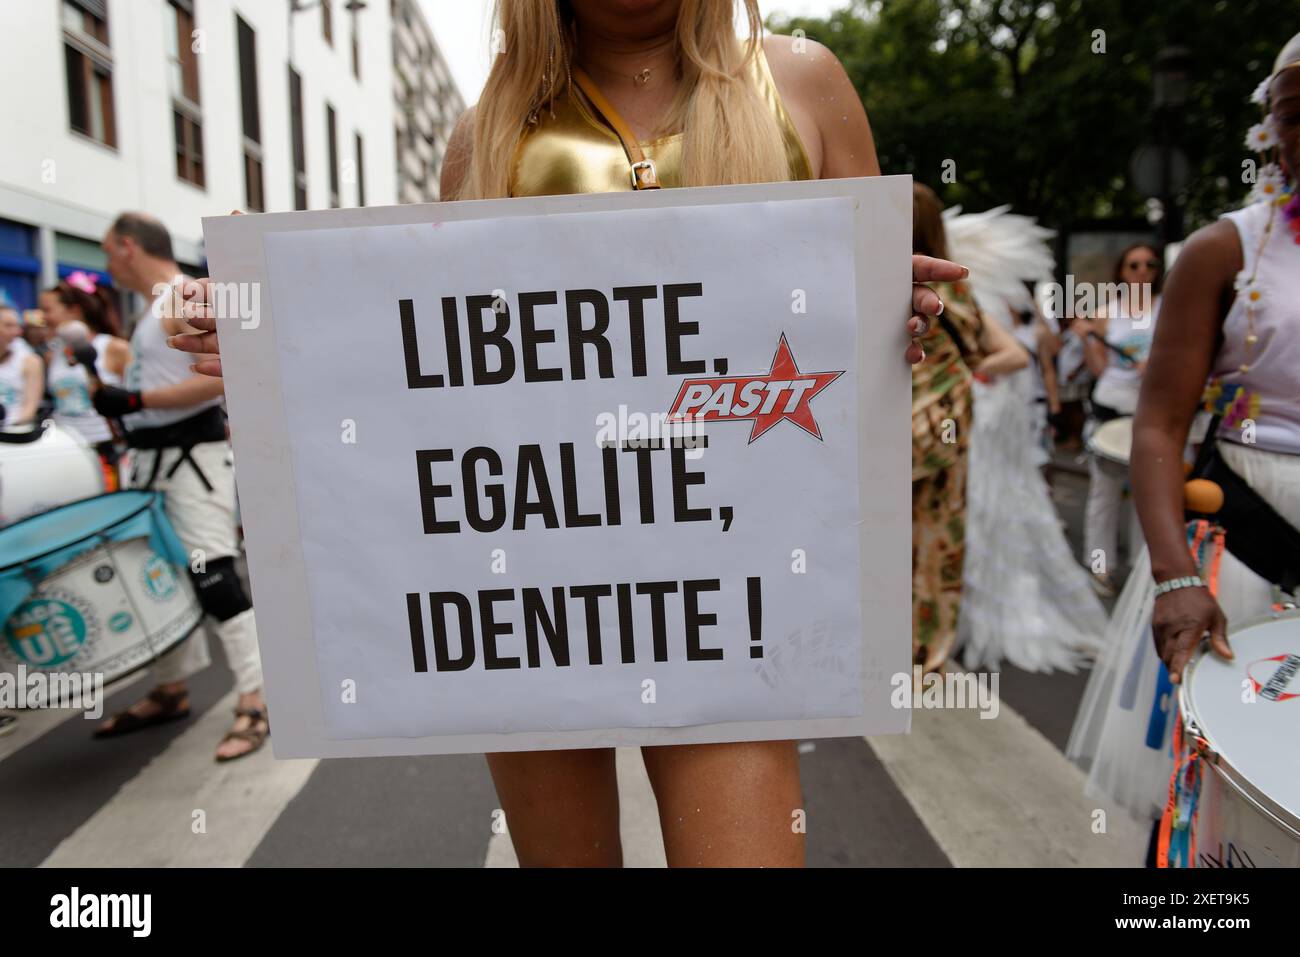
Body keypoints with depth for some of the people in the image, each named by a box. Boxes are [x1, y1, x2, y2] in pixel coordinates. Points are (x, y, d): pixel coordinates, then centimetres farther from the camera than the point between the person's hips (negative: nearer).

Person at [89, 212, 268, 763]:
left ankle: (253, 702, -7)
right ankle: (171, 689, 28)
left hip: (193, 457, -10)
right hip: (155, 456, 10)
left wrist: (135, 401, -22)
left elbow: (217, 377, -24)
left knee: (212, 574, -13)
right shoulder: (155, 304, 17)